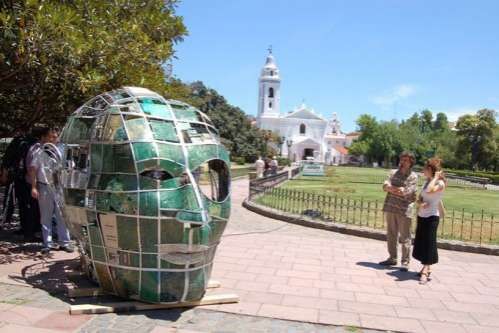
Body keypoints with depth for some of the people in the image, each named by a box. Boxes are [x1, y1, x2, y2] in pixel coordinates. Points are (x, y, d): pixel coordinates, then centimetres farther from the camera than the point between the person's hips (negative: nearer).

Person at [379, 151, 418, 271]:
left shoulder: (413, 176, -2)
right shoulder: (393, 172, 12)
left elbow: (406, 192, -15)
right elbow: (385, 186, -2)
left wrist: (391, 188, -5)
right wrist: (399, 190, -15)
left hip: (404, 210, -5)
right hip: (390, 208, 5)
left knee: (405, 238, 0)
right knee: (391, 235, 13)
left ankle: (405, 262, 8)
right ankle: (392, 258, 26)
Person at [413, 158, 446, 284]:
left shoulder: (440, 183, -11)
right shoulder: (427, 181, 11)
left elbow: (429, 191, -32)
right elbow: (420, 198, 10)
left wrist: (435, 177, -20)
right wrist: (421, 204, -12)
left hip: (431, 217, -8)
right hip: (421, 215, 8)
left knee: (428, 243, -7)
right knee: (420, 242, 11)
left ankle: (425, 272, -7)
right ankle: (426, 269, 22)